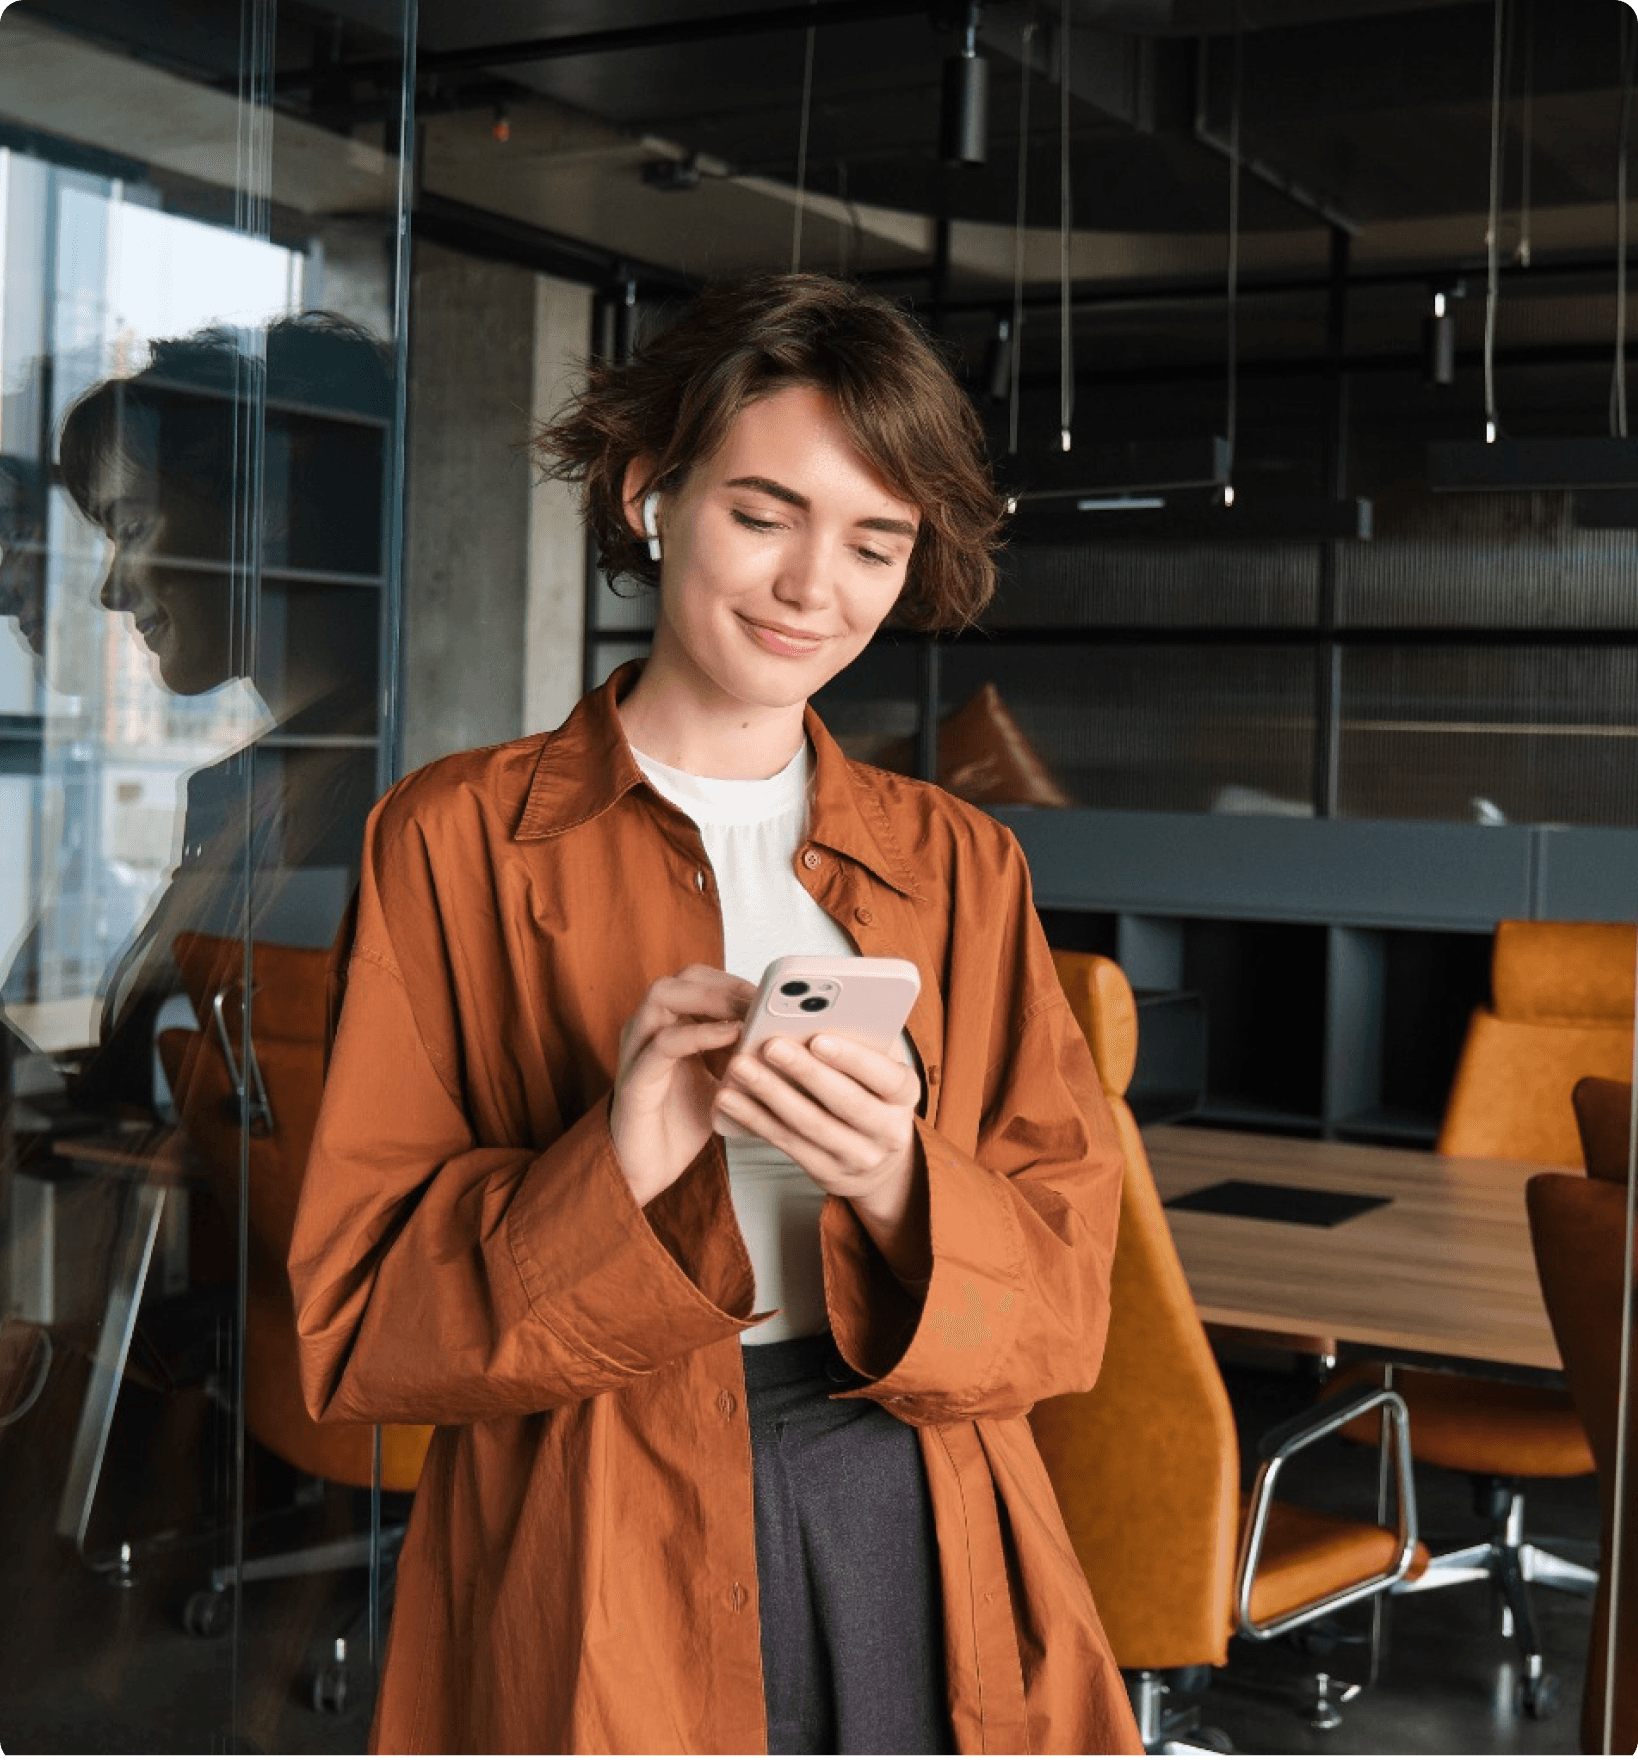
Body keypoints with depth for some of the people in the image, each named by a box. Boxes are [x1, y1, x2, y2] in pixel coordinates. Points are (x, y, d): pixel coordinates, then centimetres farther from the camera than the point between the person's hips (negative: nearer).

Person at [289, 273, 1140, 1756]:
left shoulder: (961, 863, 9)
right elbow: (358, 1322, -5)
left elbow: (1067, 1292, 2)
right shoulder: (457, 838, -1)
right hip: (597, 1587, -2)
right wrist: (611, 1172, -21)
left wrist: (899, 1189, -17)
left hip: (927, 1560, 3)